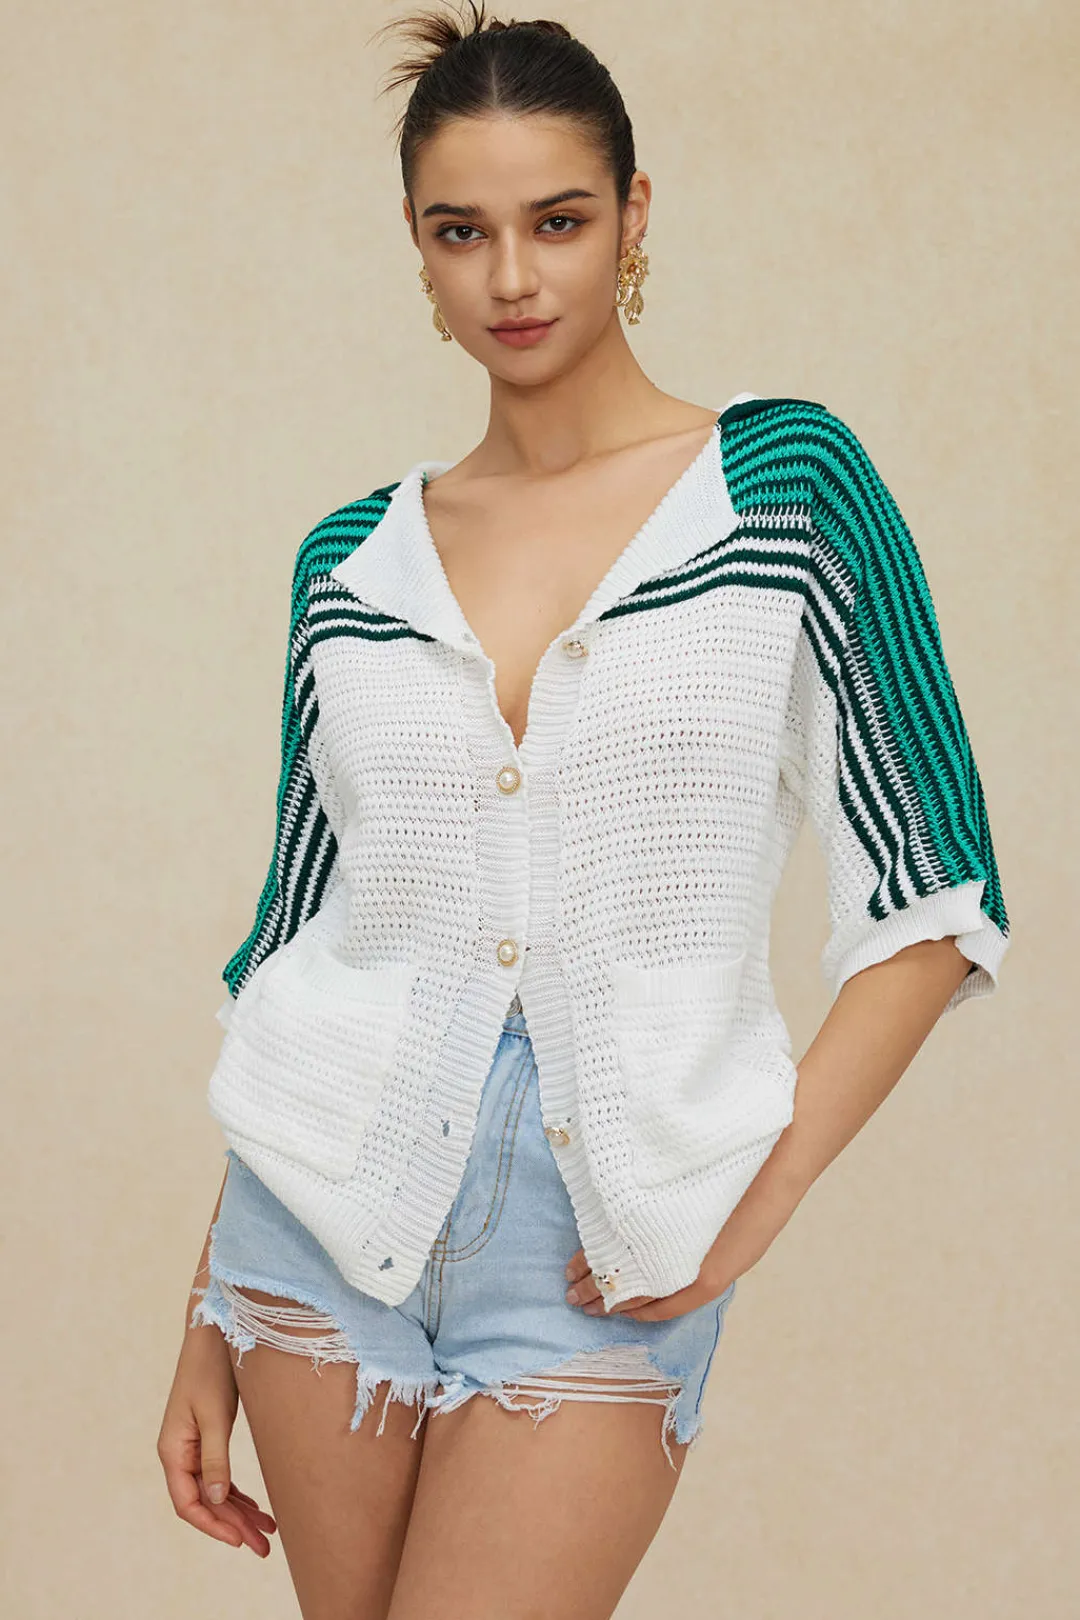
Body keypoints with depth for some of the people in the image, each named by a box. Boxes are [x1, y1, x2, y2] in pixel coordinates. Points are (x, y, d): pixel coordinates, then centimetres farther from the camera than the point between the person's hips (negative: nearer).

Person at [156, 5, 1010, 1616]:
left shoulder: (786, 480, -2)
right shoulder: (350, 560, 7)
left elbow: (936, 893, -2)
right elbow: (291, 936, 12)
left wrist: (766, 1186, -11)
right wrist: (209, 1318, 11)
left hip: (599, 1250, -3)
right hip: (331, 1190, 3)